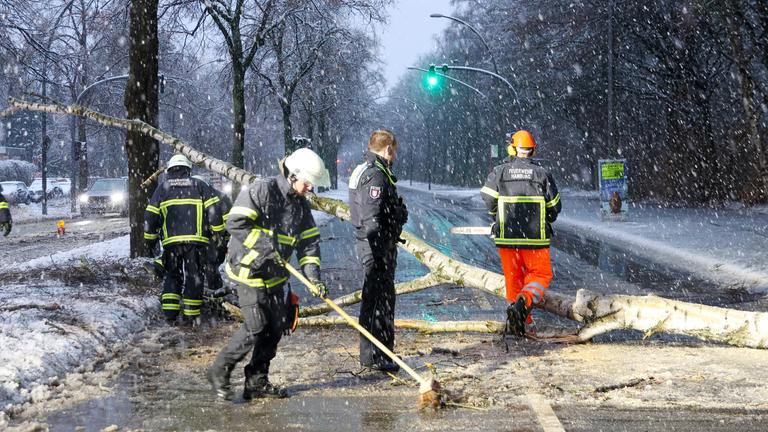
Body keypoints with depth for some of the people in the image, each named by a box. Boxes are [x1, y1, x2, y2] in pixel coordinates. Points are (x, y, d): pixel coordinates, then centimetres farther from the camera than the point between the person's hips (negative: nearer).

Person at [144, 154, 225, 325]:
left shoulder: (163, 188, 11)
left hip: (171, 241, 1)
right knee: (194, 276, 6)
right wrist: (217, 231, 8)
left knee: (171, 275, 13)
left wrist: (150, 240, 18)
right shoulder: (199, 186, 10)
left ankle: (170, 311, 2)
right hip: (196, 240, -1)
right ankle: (192, 315, 6)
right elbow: (213, 210, 0)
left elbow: (150, 216, 9)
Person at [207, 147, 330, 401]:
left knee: (276, 327, 4)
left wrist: (313, 276, -5)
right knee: (256, 326, -13)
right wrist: (265, 245, -24)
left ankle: (257, 382, 15)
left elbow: (309, 242, 7)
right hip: (248, 269, -8)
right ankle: (219, 372, 4)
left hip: (275, 275, 8)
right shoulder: (261, 191, -15)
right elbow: (236, 224, -21)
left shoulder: (301, 205, 8)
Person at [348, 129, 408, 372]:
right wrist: (378, 253, -24)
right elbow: (371, 218, -23)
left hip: (368, 245, 11)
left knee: (372, 299, 17)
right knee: (381, 299, -7)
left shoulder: (363, 171, 17)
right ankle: (377, 357, -4)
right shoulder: (376, 175, -17)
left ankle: (369, 355, 25)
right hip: (377, 246, -11)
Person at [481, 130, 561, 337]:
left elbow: (488, 199, -7)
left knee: (513, 277, 15)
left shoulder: (499, 172, 0)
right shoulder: (542, 174, 0)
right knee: (541, 274, 9)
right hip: (535, 237, -1)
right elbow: (554, 206, 4)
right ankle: (523, 303, -17)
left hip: (506, 235, 1)